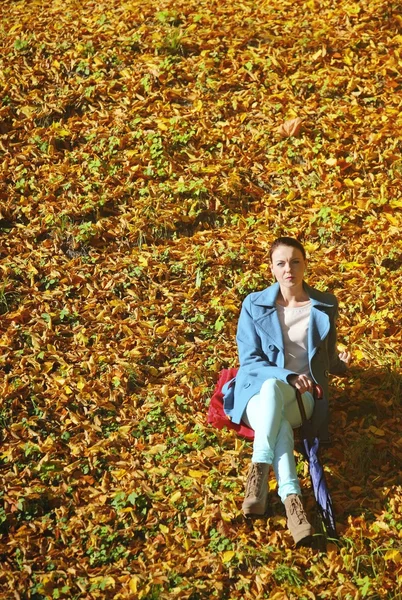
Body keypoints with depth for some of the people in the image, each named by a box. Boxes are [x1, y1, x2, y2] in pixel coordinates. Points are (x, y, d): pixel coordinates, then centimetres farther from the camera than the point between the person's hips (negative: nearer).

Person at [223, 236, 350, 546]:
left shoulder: (325, 306, 9)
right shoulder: (255, 305, 4)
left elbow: (326, 360, 20)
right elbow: (249, 361, 0)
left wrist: (340, 363, -5)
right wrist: (287, 377, -17)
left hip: (300, 398, 1)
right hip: (257, 391, 0)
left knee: (272, 389, -38)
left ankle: (260, 474, -47)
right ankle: (291, 497, -52)